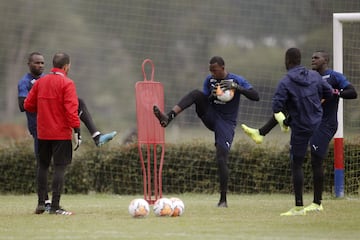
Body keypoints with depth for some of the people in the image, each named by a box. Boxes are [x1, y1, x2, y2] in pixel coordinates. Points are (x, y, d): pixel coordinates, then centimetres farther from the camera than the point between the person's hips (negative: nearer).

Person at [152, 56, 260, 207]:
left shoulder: (237, 80, -8)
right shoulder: (210, 80, 5)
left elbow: (255, 97, -16)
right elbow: (204, 100, 7)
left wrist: (236, 87, -26)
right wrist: (211, 96, -16)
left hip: (226, 124, -4)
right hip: (210, 116, 4)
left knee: (221, 160, -14)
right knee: (196, 94, -21)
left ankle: (223, 199, -2)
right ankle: (168, 118, -35)